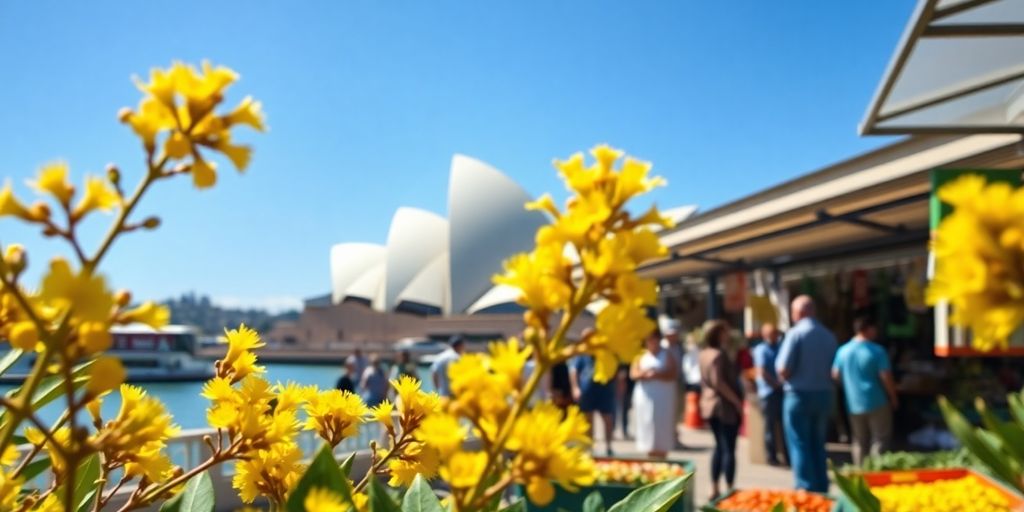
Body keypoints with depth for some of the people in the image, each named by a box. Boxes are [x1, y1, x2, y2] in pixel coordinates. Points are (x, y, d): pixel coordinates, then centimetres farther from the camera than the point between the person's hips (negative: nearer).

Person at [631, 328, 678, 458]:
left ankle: (661, 460, 1)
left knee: (662, 428, -4)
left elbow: (672, 374, -6)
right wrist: (643, 374, -17)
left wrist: (657, 375, -20)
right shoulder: (641, 356, 11)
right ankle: (651, 459, 7)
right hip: (645, 397, 2)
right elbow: (633, 373, 3)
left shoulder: (667, 355, 4)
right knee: (647, 427, 0)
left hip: (663, 398, -2)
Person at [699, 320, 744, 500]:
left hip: (709, 405, 9)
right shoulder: (719, 354, -16)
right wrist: (737, 401, -19)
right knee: (729, 449, -5)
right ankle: (729, 490, -3)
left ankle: (714, 489, 18)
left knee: (719, 447, 16)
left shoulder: (704, 354, 11)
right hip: (726, 406, -9)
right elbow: (719, 382, -22)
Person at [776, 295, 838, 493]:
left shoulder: (795, 333, -13)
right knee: (818, 444, 16)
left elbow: (783, 369, -16)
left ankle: (806, 489, 2)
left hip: (799, 395, -6)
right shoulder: (828, 335, 5)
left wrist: (788, 380, 4)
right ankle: (822, 489, 20)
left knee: (800, 445, 2)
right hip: (824, 394, 6)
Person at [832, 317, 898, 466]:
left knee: (860, 442, 14)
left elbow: (835, 375, 6)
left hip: (853, 404, 5)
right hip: (876, 402, -5)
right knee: (880, 440, 5)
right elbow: (886, 377, -14)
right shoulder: (877, 351, -13)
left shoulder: (843, 351, 1)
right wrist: (894, 398, 0)